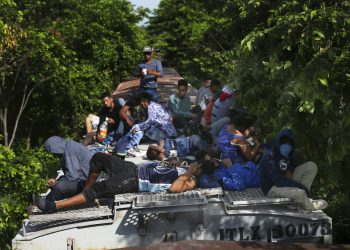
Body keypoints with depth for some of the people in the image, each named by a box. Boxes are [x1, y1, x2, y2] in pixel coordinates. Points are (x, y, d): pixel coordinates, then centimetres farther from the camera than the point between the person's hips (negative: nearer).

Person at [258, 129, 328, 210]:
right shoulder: (269, 157, -25)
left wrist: (289, 172, -6)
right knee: (300, 193, -35)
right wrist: (300, 185, -27)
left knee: (311, 166, -2)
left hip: (285, 182, 9)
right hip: (272, 188, -9)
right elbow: (278, 180, -30)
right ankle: (309, 205, 1)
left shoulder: (288, 154, 1)